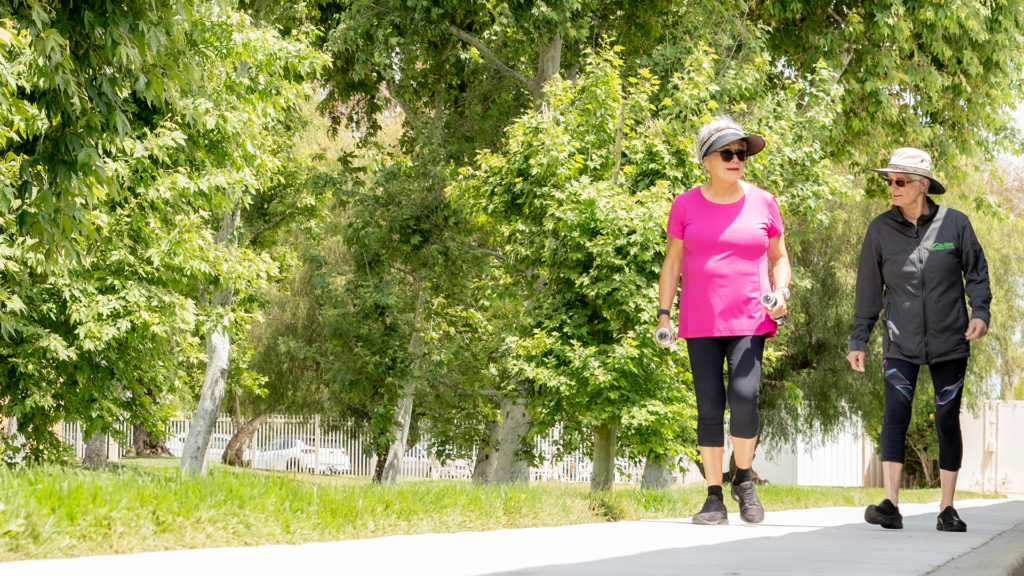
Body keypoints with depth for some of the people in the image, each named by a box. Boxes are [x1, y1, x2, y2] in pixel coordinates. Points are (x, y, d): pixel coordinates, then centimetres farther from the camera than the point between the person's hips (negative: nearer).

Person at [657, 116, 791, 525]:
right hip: (700, 322, 1)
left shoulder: (762, 203, 6)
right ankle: (714, 498, 6)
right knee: (709, 406, -1)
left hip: (750, 319, -1)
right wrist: (664, 314, 1)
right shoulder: (686, 205, 5)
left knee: (744, 396, -18)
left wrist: (781, 292, -3)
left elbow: (779, 257, 16)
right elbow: (672, 262, 9)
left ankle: (743, 479, 5)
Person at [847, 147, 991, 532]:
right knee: (895, 416, -12)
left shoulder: (954, 223, -2)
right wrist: (858, 340, 6)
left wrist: (980, 312, -9)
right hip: (900, 344, 0)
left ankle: (947, 508, 10)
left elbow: (976, 270, 7)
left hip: (949, 342, 0)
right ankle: (891, 505, -15)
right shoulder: (880, 229, 0)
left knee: (948, 422, 3)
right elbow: (868, 288, 6)